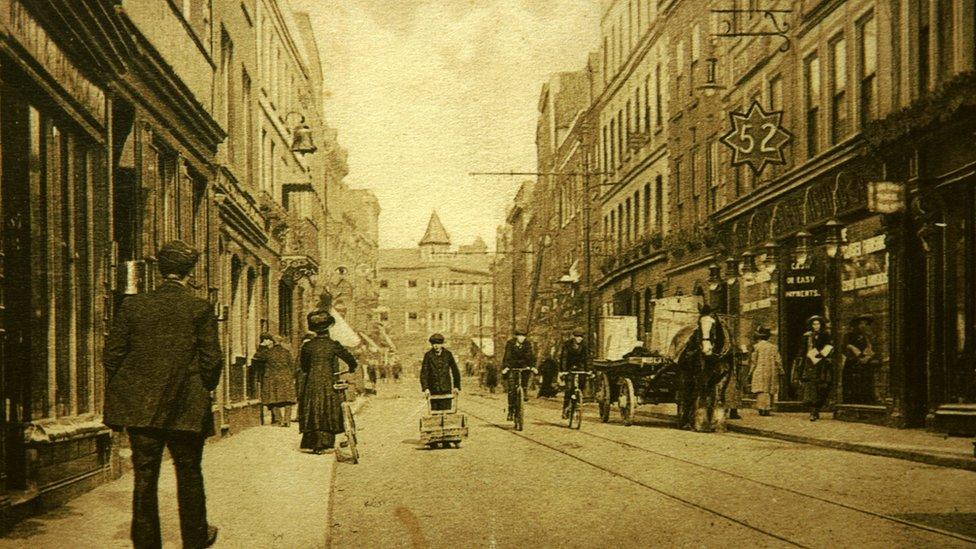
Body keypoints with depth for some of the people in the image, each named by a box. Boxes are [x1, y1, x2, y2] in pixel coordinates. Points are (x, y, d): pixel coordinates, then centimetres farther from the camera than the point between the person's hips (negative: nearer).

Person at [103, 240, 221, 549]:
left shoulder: (133, 306, -1)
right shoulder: (201, 309, -8)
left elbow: (112, 354, 2)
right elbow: (212, 360, -7)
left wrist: (123, 392, 14)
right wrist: (203, 389, 10)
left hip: (140, 407, 1)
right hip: (185, 408, -1)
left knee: (144, 476, 7)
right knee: (189, 474, 14)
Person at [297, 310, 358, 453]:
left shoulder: (308, 345, 0)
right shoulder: (333, 345, -6)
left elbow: (303, 363, 14)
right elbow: (350, 359, -1)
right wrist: (352, 369, 21)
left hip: (312, 383, 2)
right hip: (329, 382, -2)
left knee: (311, 413, 10)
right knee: (328, 413, 4)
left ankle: (309, 444, 12)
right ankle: (323, 445, 1)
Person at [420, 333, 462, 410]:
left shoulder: (448, 354, 2)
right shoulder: (428, 355, -2)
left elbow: (455, 371, 8)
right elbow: (423, 373, -4)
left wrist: (456, 386, 2)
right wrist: (425, 388, -14)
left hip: (446, 390, 0)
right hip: (433, 390, 0)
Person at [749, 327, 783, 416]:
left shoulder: (756, 347, -3)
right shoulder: (774, 347, 8)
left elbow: (753, 362, -2)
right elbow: (778, 361, 7)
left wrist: (750, 374, 4)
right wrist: (780, 372, 13)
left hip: (760, 373, -3)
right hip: (772, 374, 4)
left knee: (761, 391, -4)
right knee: (770, 391, 8)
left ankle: (762, 409, -12)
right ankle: (768, 409, 5)